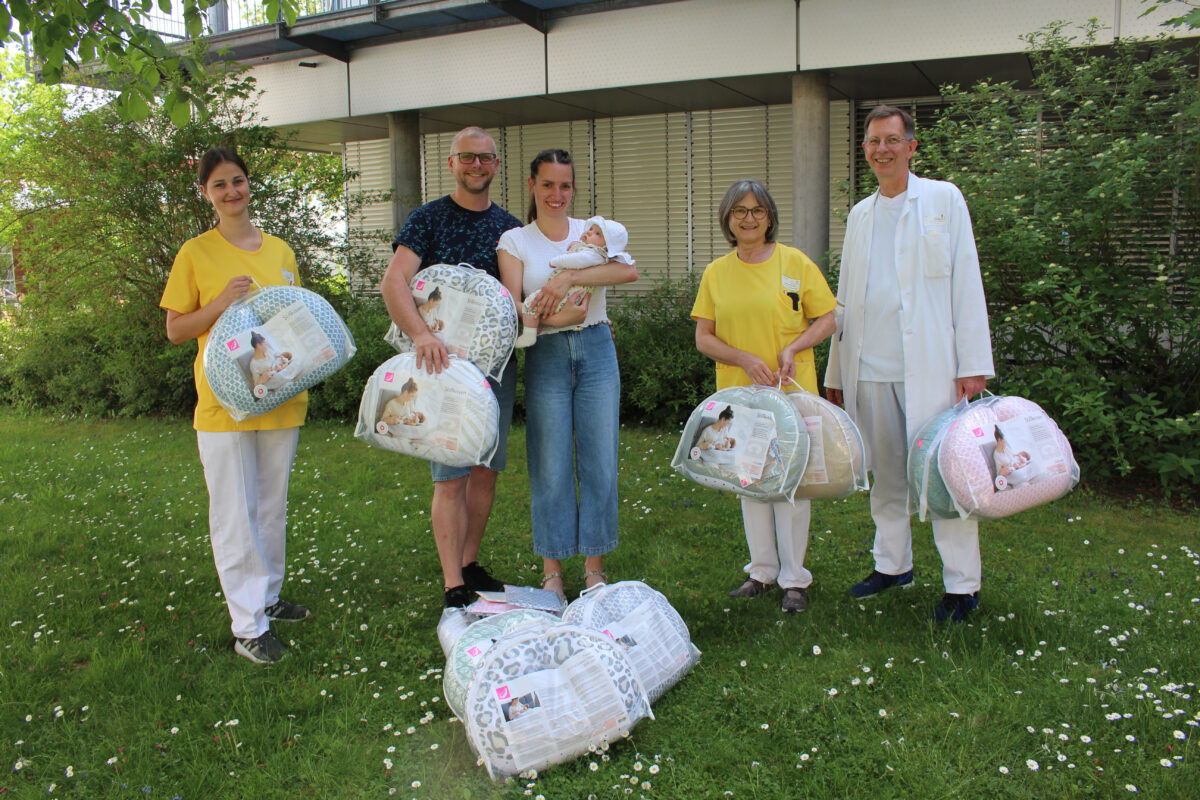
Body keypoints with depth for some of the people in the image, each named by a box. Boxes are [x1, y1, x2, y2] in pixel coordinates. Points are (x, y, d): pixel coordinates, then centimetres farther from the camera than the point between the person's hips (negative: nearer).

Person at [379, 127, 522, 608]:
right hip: (444, 361, -4)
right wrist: (421, 334, -31)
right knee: (451, 476, -5)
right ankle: (453, 587, 1)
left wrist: (514, 301, -16)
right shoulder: (429, 218, -1)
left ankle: (470, 565, 25)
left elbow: (514, 291, 9)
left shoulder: (509, 227, 12)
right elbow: (393, 282, -14)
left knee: (486, 470, 10)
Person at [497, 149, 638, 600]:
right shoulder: (514, 241, 5)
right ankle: (552, 571, 15)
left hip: (596, 351, 1)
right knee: (550, 467, 1)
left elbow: (629, 271, -13)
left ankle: (594, 568, 17)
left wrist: (569, 276, -24)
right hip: (546, 357, -1)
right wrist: (556, 317, -23)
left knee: (599, 461, 3)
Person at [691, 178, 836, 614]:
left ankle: (794, 578, 13)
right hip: (738, 393, 3)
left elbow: (826, 320, 1)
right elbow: (703, 337, 3)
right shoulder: (715, 272, 5)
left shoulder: (795, 262, -2)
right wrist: (744, 359, -13)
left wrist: (793, 348, -17)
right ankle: (762, 569, 26)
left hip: (791, 390, -3)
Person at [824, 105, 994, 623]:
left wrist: (973, 363, -9)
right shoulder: (860, 215, 17)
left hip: (928, 365, -5)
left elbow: (966, 283, -2)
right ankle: (892, 565, 23)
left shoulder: (943, 200, 3)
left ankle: (962, 585, 4)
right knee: (885, 472, 11)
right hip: (870, 368, 5)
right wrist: (836, 371, 15)